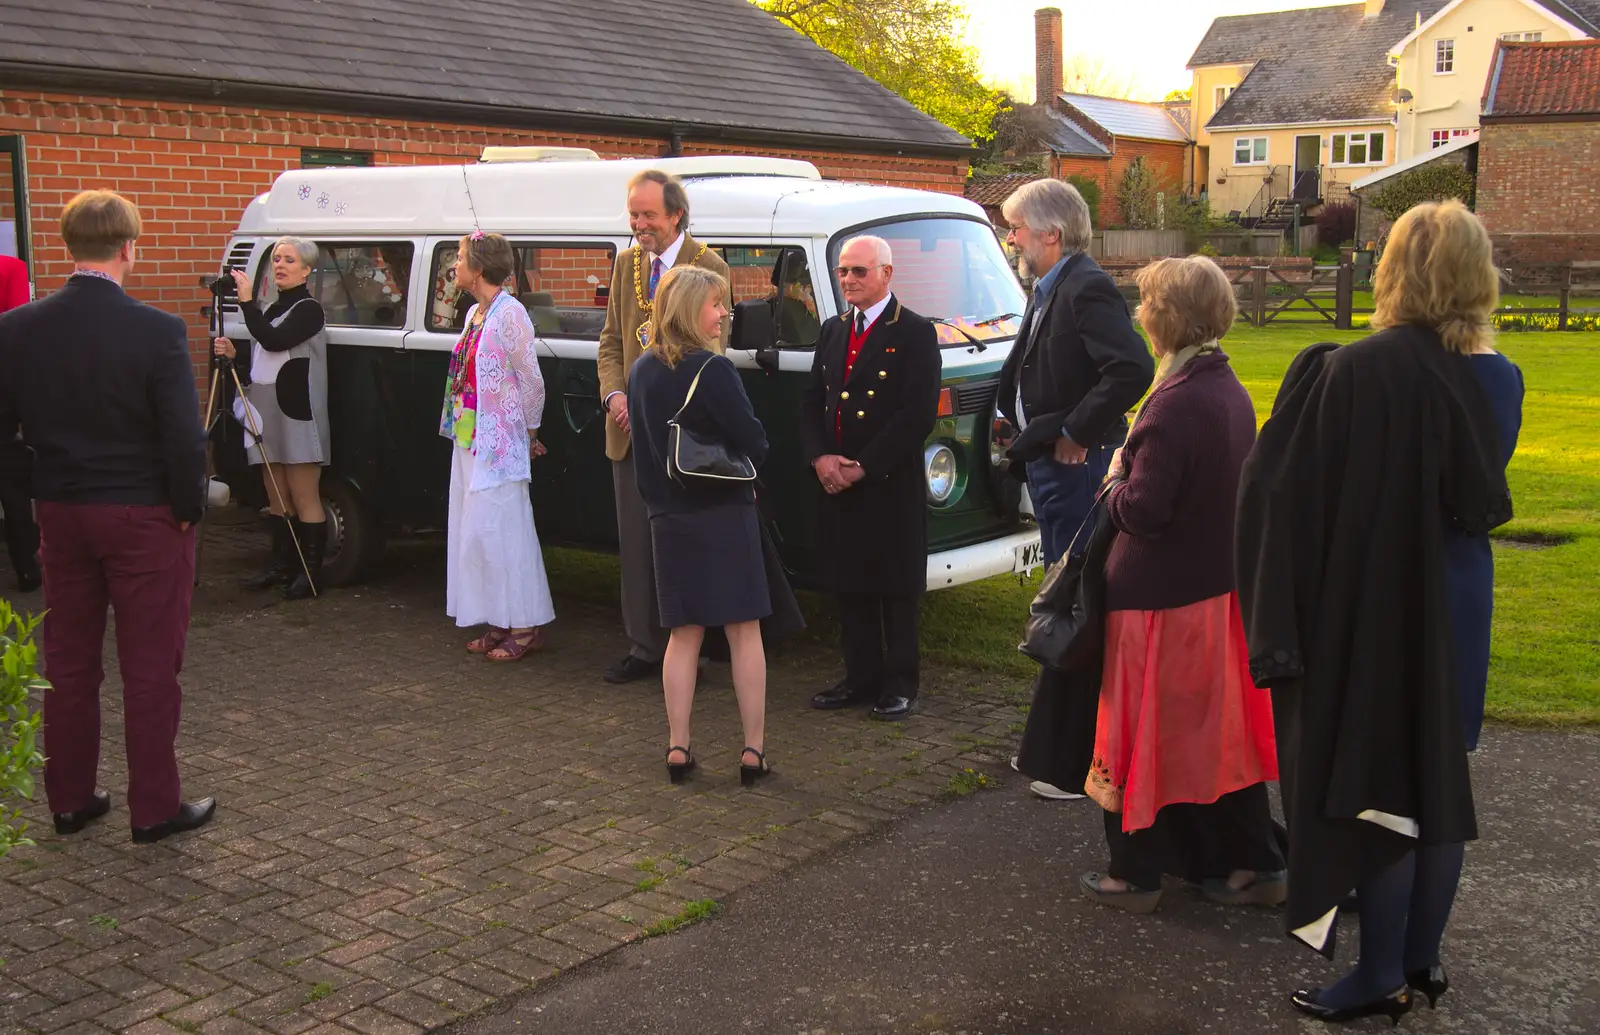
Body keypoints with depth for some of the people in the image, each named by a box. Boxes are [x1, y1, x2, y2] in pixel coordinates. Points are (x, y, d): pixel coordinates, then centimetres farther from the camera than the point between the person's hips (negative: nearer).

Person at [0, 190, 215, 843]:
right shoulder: (157, 332, -17)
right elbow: (184, 438, -16)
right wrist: (189, 508, -3)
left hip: (61, 515, 5)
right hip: (144, 518, -5)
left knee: (69, 664, 16)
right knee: (151, 667, 5)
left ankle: (69, 800, 26)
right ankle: (154, 808, 12)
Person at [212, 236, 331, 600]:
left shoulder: (308, 310, -7)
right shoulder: (271, 310, 19)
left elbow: (273, 341, -23)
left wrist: (246, 301, -19)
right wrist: (233, 354, 5)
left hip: (298, 417, -8)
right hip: (268, 417, 8)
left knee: (303, 498, -5)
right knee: (277, 498, 12)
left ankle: (311, 572, -1)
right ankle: (281, 566, 19)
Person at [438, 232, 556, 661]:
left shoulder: (509, 313, -14)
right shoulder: (475, 313, 13)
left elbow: (531, 380, -12)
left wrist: (530, 432, -2)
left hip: (499, 443, -9)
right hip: (470, 440, 9)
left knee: (497, 530, -6)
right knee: (475, 531, 11)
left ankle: (526, 625, 2)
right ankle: (502, 623, 19)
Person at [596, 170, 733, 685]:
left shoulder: (709, 268, -7)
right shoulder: (626, 264, 12)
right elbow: (611, 341, 13)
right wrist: (614, 395, -6)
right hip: (630, 429, 6)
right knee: (635, 543, 10)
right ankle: (645, 647, 21)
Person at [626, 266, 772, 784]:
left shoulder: (641, 371, 6)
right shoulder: (713, 370, -15)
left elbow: (641, 446, 12)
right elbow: (754, 443, -14)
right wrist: (742, 466, 8)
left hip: (667, 521, 6)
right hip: (724, 515, -6)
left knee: (684, 634, 13)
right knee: (744, 633, 4)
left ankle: (678, 749, 12)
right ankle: (754, 750, 6)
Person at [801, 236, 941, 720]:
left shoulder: (915, 334, -7)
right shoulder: (833, 331, 14)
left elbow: (919, 416, -15)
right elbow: (811, 400, 13)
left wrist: (862, 468, -16)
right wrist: (820, 457, -6)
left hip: (892, 487, -6)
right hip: (836, 483, 6)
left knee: (898, 589, 4)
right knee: (850, 586, 12)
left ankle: (900, 684, 14)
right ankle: (861, 678, 23)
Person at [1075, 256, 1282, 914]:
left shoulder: (1175, 403, -23)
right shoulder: (1231, 391, 5)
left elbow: (1141, 512, -24)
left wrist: (1117, 479, -5)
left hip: (1160, 597, -8)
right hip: (1221, 585, 9)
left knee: (1144, 732, 6)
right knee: (1218, 728, 17)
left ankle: (1135, 874, 18)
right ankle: (1250, 865, 26)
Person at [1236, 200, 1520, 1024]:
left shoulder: (1360, 372, -22)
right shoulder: (1498, 378, -1)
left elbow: (1287, 488, -19)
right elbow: (1484, 496, 11)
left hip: (1375, 608, -6)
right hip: (1460, 606, 7)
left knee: (1374, 778, 4)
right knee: (1438, 772, 16)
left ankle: (1382, 974, 15)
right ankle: (1423, 956, 29)